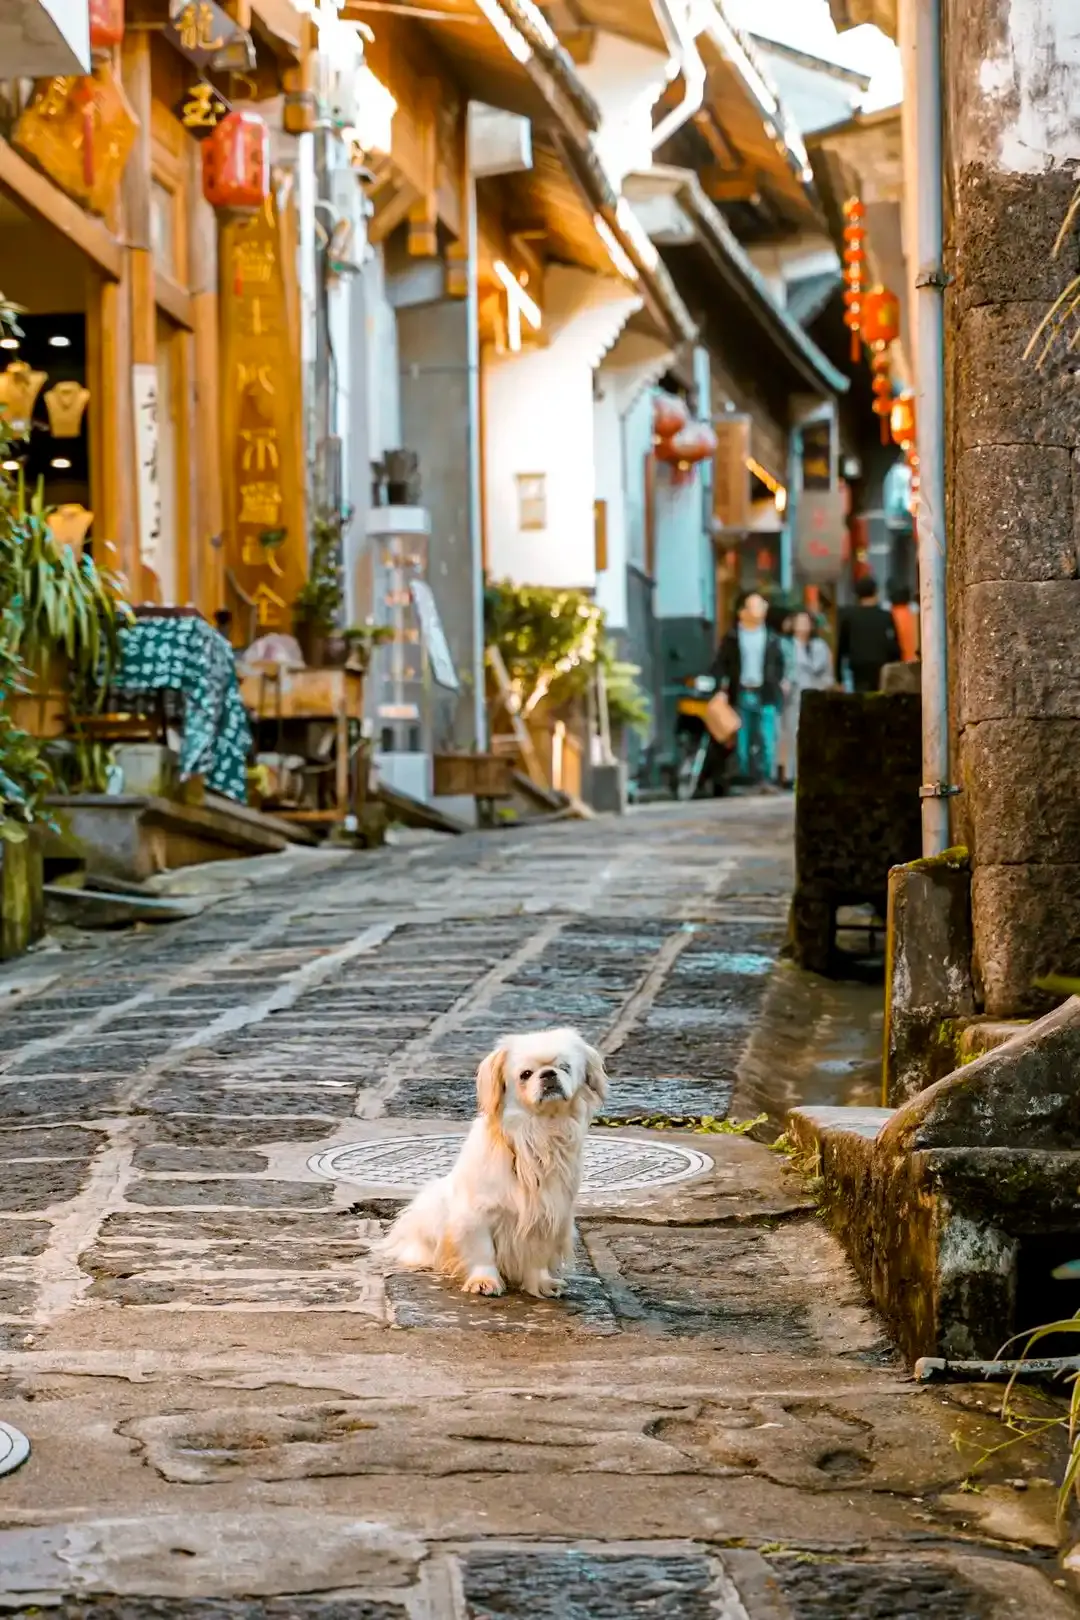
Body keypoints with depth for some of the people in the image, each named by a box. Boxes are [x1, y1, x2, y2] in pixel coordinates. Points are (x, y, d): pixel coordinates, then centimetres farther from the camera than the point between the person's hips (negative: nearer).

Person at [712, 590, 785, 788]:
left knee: (767, 739, -8)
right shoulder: (732, 637, 5)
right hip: (740, 695, 0)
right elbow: (720, 665, 3)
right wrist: (721, 689, -8)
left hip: (766, 696, 0)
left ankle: (767, 779, -5)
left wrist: (778, 684, 3)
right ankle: (744, 780, 11)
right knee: (741, 741, 4)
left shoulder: (771, 637, 10)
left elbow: (779, 663, 15)